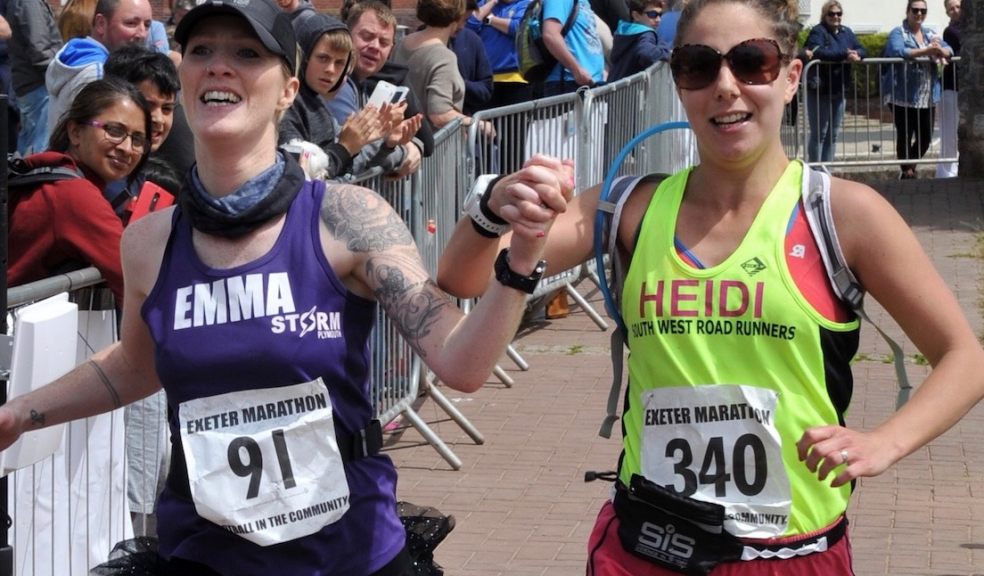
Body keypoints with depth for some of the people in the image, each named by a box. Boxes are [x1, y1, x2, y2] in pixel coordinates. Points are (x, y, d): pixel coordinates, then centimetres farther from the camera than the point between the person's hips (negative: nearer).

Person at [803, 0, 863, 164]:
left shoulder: (846, 32, 12)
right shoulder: (818, 32, -9)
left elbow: (861, 50, 4)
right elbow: (818, 52, -27)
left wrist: (855, 54, -20)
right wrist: (845, 55, -29)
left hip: (839, 90, 7)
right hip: (819, 91, -7)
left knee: (833, 134, 11)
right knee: (819, 133, -2)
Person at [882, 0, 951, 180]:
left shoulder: (930, 34, 16)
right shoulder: (898, 33, -2)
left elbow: (949, 50, 5)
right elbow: (897, 51, -22)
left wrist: (940, 50, -20)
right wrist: (925, 51, -28)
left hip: (927, 97, 6)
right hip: (903, 96, -5)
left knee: (925, 137, 7)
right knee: (905, 136, 1)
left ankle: (910, 167, 29)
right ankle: (907, 171, 13)